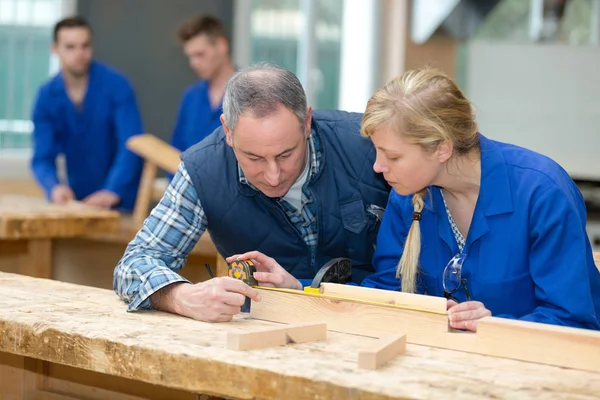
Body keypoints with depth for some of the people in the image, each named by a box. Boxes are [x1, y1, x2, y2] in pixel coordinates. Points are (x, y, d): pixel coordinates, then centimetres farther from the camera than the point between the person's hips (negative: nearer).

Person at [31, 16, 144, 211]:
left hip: (120, 202, -3)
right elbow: (42, 158, -7)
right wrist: (55, 187, -28)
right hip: (77, 201, 3)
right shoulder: (47, 97, -4)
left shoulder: (116, 85, -14)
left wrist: (112, 191, -35)